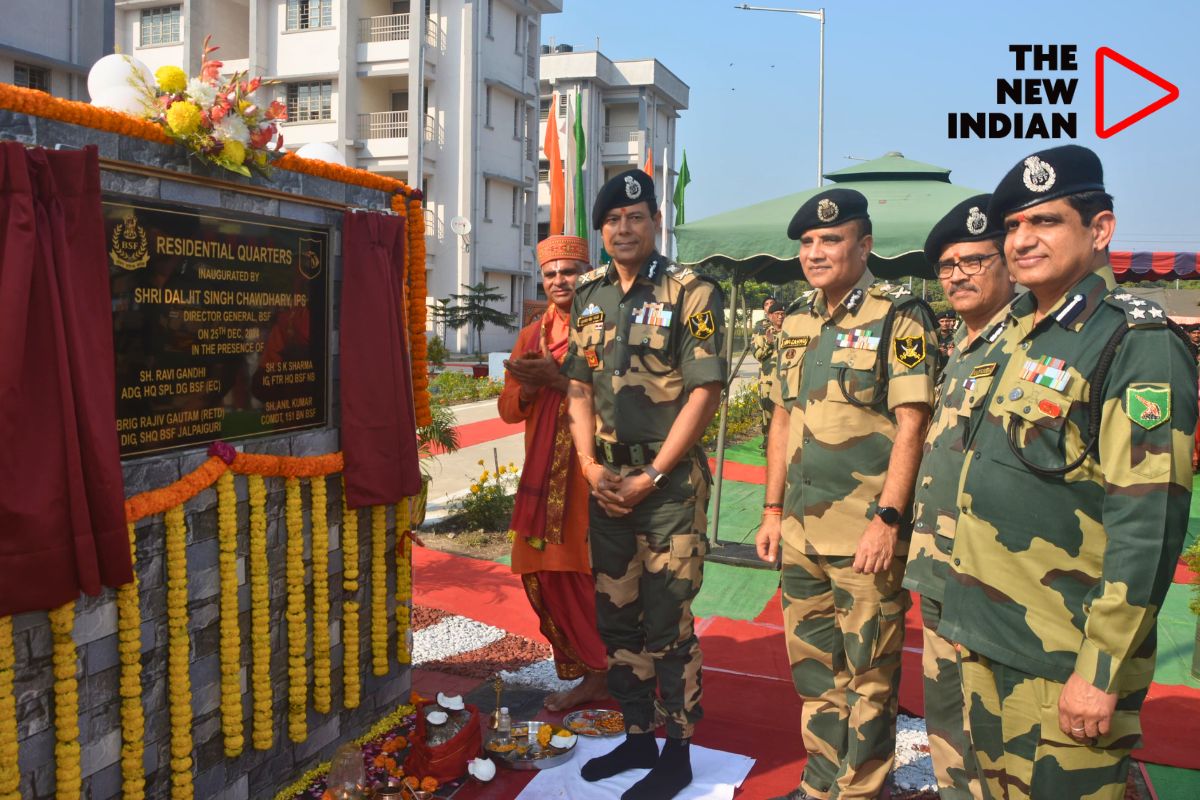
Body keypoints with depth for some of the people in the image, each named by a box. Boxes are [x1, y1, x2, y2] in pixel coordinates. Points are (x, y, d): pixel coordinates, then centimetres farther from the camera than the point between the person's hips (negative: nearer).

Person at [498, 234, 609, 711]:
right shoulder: (533, 334, 16)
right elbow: (509, 410, 14)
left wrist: (557, 379, -19)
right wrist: (528, 386, -7)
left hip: (589, 470, -6)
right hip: (542, 472, 6)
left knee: (579, 572, -6)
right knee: (540, 574, 6)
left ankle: (597, 675, 10)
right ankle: (582, 669, 20)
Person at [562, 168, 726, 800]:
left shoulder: (691, 294, -7)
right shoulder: (588, 298, 11)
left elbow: (704, 392, -12)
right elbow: (579, 387, 13)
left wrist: (650, 477, -14)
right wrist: (590, 464, -1)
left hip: (669, 481, -6)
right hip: (607, 481, 6)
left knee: (666, 620, 0)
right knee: (616, 615, 14)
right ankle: (637, 737, 30)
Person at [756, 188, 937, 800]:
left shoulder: (899, 318, -8)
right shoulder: (797, 320, 11)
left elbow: (911, 424, -13)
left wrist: (887, 519, -18)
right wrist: (773, 509, 13)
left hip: (865, 531, -6)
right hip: (800, 530, 7)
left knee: (866, 673, 6)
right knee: (812, 667, 16)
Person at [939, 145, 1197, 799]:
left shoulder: (1137, 345, -15)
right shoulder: (1020, 333, 11)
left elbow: (1147, 525, -20)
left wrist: (1101, 670, -20)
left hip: (1063, 663, -8)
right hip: (987, 639, 8)